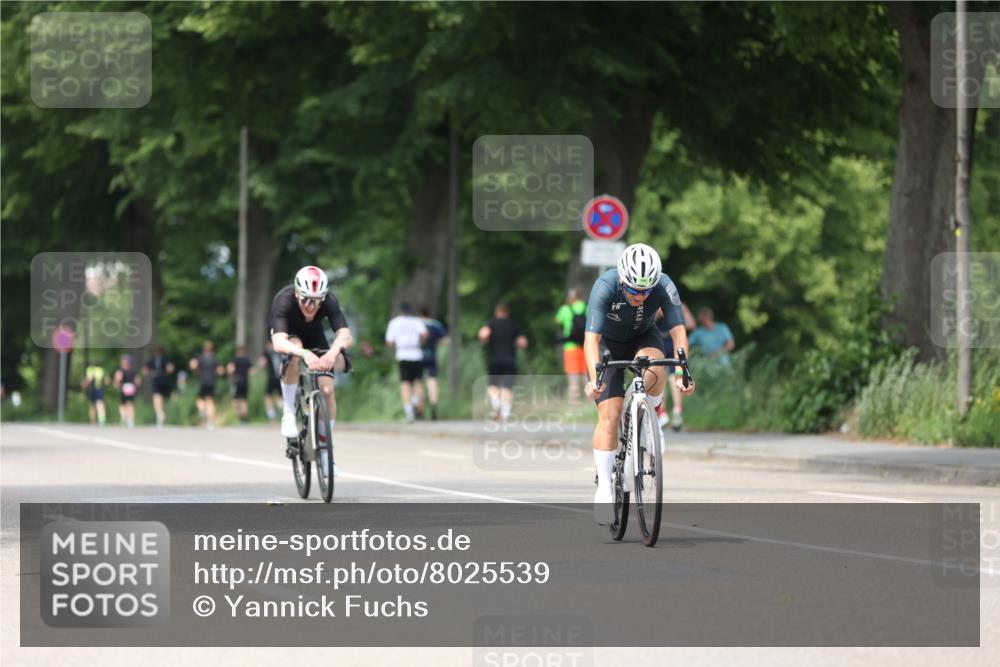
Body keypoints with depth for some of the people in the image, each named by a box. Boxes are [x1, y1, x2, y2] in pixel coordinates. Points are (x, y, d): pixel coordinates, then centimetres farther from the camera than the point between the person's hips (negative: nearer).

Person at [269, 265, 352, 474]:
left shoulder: (329, 301, -34)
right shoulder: (284, 301, -39)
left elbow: (346, 335, -45)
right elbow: (278, 342, -51)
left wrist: (333, 351, -67)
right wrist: (305, 354, -69)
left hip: (314, 335, 2)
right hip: (288, 334, -2)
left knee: (327, 389, -12)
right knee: (294, 352, -37)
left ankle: (326, 450, 5)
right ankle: (288, 413, -21)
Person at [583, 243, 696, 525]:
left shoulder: (665, 287, -28)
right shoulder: (605, 287, -33)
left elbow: (678, 331, -31)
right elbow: (591, 337, -38)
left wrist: (682, 372, -46)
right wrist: (594, 378, -52)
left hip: (643, 338, 1)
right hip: (608, 343, -1)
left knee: (654, 373, -33)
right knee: (610, 414, -15)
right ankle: (604, 488, -9)